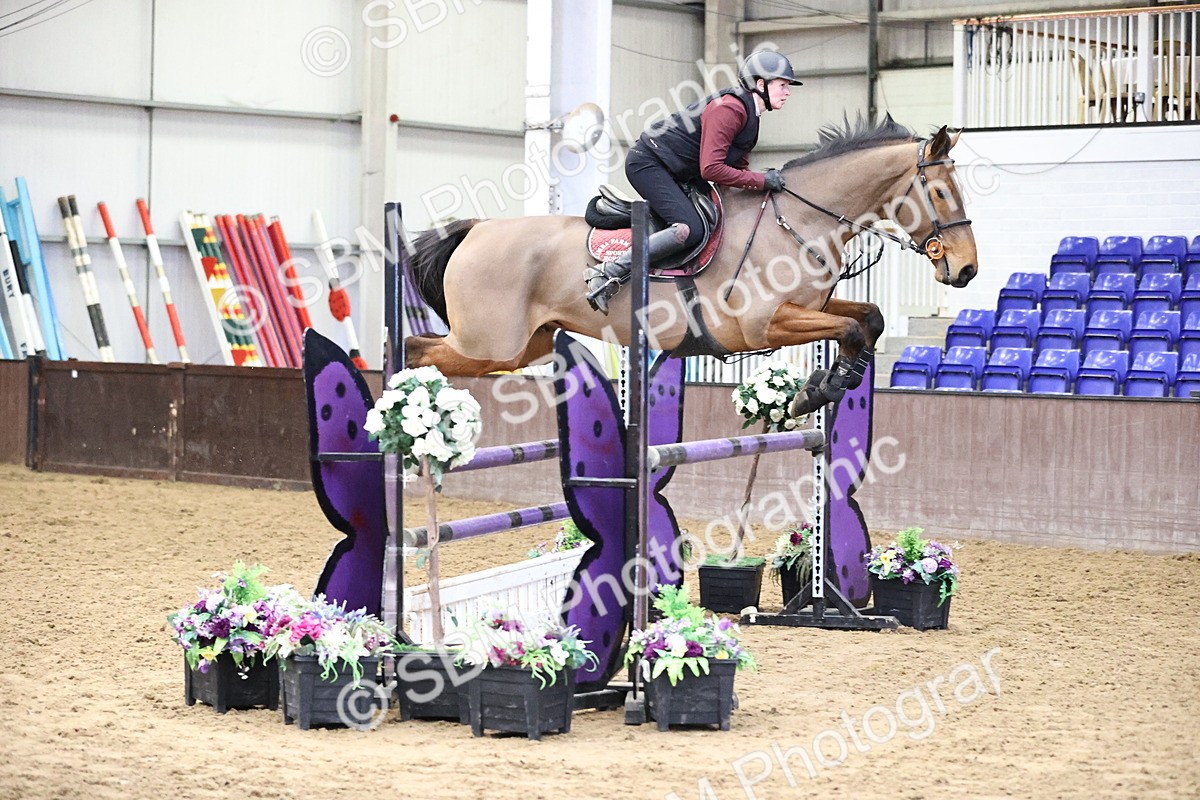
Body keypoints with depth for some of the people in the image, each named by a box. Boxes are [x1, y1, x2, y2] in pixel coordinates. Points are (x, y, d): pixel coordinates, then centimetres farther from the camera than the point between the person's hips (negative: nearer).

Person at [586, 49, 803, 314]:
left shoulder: (749, 113, 12)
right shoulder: (729, 108, -20)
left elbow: (738, 168, 17)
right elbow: (711, 169, -26)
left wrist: (766, 179, -2)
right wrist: (761, 181, -21)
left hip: (672, 173, 11)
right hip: (649, 163, -11)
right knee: (691, 230, -25)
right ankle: (608, 273, -26)